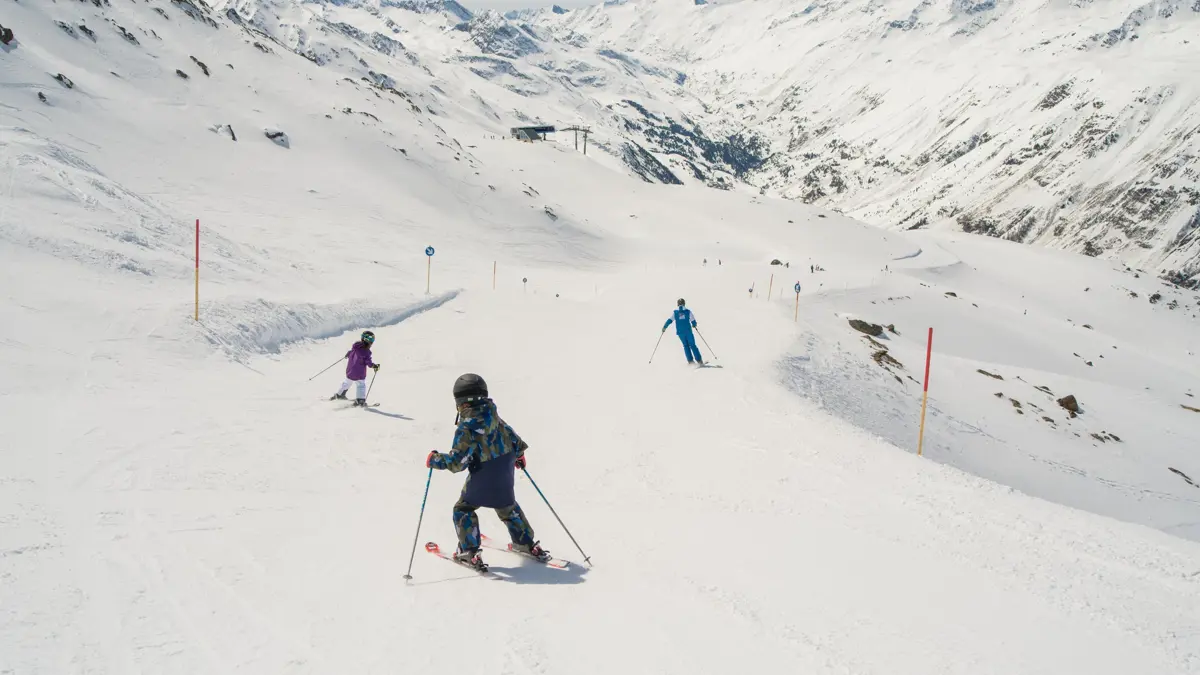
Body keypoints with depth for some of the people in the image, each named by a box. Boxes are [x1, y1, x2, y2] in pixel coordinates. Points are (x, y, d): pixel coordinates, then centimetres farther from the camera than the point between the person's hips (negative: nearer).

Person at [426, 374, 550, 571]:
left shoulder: (466, 427, -19)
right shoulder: (494, 416, -1)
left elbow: (457, 461, -22)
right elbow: (512, 436, 12)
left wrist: (435, 459, -6)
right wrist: (519, 454, 31)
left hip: (482, 476, -6)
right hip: (505, 472, 6)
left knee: (463, 509, 13)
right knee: (508, 507, 27)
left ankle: (469, 552, 6)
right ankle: (527, 544, 33)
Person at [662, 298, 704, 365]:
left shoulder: (675, 312, 4)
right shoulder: (688, 311, 2)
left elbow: (670, 320, -2)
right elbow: (693, 321, 5)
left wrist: (664, 327, 10)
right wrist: (694, 325, 27)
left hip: (680, 332, 1)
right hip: (688, 331, -1)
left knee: (686, 345, 13)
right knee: (692, 345, 4)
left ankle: (691, 361, 6)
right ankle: (699, 361, -3)